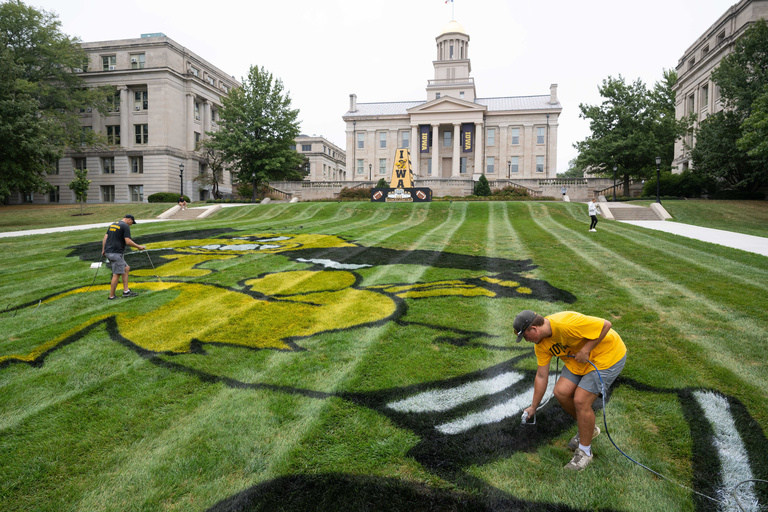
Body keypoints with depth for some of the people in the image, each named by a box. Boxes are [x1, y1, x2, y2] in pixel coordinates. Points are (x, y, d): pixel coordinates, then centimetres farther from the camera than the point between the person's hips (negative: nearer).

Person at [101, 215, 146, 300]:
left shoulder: (112, 224, 19)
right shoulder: (125, 226, -7)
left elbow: (105, 238, 16)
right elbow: (128, 241, -15)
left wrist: (103, 250, 18)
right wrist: (139, 247, -5)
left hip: (108, 252, 9)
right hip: (116, 253, -9)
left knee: (126, 268, 14)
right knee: (116, 274, -3)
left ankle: (126, 291, 12)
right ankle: (111, 296, 3)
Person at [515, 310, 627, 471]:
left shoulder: (566, 323, -34)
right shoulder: (541, 343, -7)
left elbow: (606, 325, -27)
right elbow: (541, 376, 2)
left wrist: (585, 350, -27)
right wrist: (533, 407, 8)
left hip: (608, 354, -8)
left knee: (581, 401, -13)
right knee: (561, 392, -4)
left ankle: (585, 451, 9)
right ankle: (588, 428, 23)